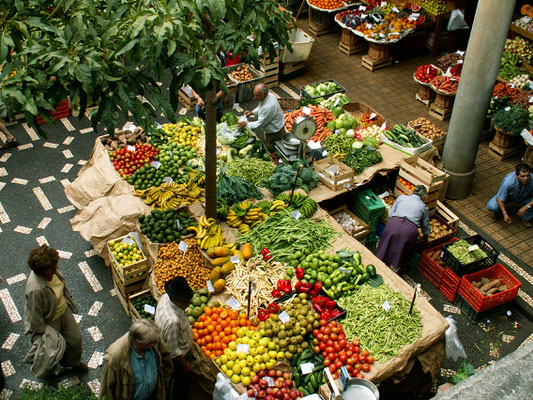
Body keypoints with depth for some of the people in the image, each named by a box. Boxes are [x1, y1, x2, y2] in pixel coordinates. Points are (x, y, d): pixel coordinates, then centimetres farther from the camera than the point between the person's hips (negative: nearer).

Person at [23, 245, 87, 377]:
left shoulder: (52, 270, -20)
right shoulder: (35, 290, -42)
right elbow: (36, 317, -27)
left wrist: (69, 301, 18)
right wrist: (43, 334, -15)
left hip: (64, 310, 7)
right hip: (49, 321, -7)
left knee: (76, 339, 22)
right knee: (53, 349, 18)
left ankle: (73, 362, 55)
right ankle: (47, 374, 53)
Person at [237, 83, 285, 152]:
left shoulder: (268, 107, -37)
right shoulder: (269, 95, -9)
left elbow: (259, 124, -26)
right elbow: (260, 107, 13)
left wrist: (246, 124, -16)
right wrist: (252, 112, -3)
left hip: (275, 134, -9)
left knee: (271, 151, 8)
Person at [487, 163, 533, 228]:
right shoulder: (508, 182, -39)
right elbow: (499, 199, -27)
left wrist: (526, 207, -37)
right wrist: (504, 213, -36)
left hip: (524, 198, 2)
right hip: (508, 196, -2)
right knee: (491, 206, -27)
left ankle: (525, 218, 4)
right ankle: (499, 210, 12)